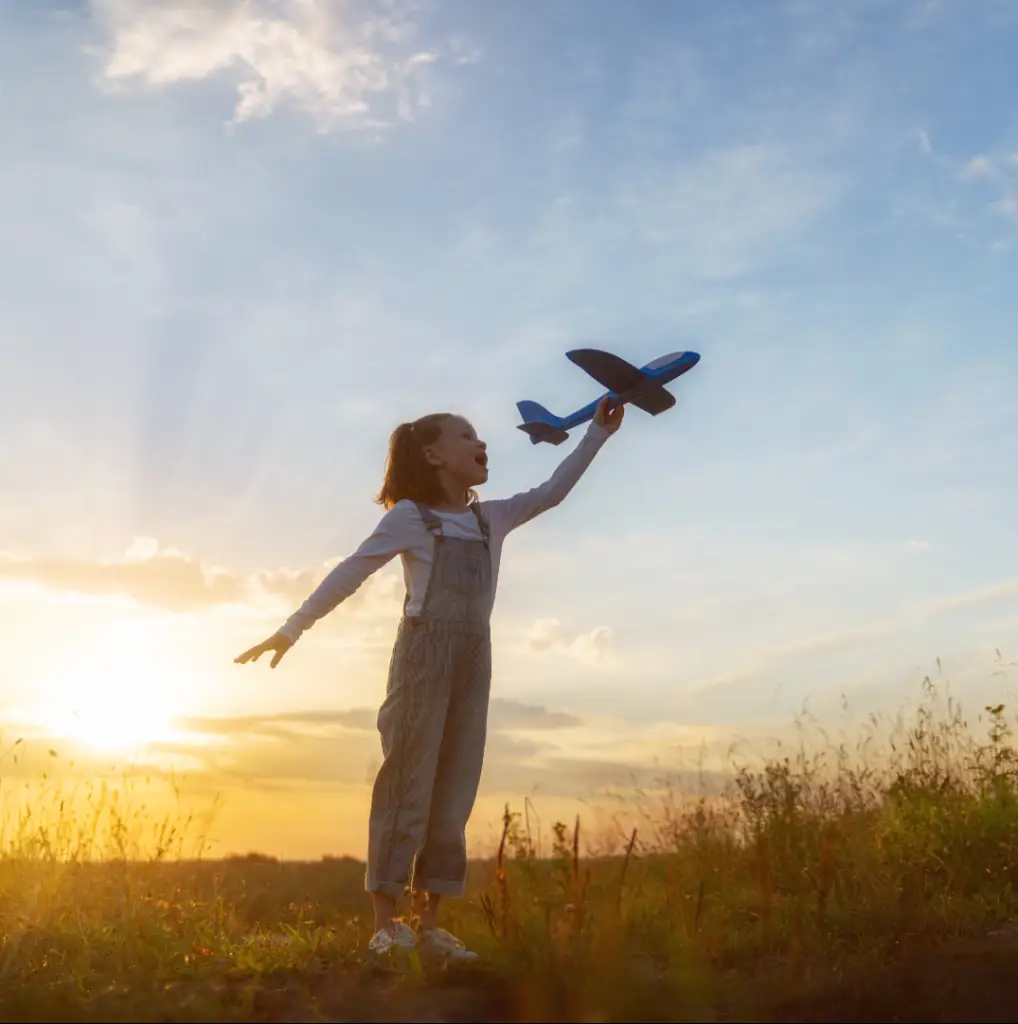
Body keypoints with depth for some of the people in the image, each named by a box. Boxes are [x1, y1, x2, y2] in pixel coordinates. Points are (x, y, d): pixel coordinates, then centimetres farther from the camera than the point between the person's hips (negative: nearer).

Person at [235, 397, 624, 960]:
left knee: (455, 788, 3)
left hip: (474, 658, 6)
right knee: (408, 780, -8)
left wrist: (597, 433, 14)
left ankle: (428, 921, 7)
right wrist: (291, 629, -7)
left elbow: (552, 491, 19)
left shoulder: (492, 518, 16)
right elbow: (349, 574, -2)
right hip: (424, 649, -6)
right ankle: (385, 920, -5)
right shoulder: (408, 516, 0)